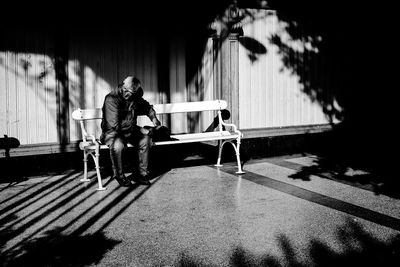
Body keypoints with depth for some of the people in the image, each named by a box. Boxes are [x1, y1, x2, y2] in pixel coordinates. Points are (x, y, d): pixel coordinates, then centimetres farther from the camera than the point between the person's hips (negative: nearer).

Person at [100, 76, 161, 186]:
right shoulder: (111, 99, -24)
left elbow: (147, 107, 22)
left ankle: (141, 173, -6)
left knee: (146, 140, -18)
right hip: (112, 132, -6)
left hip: (130, 131, 6)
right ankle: (119, 176, -12)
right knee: (117, 145, -36)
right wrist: (139, 129, -29)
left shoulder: (135, 97, -2)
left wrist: (153, 117, 0)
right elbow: (115, 125, -30)